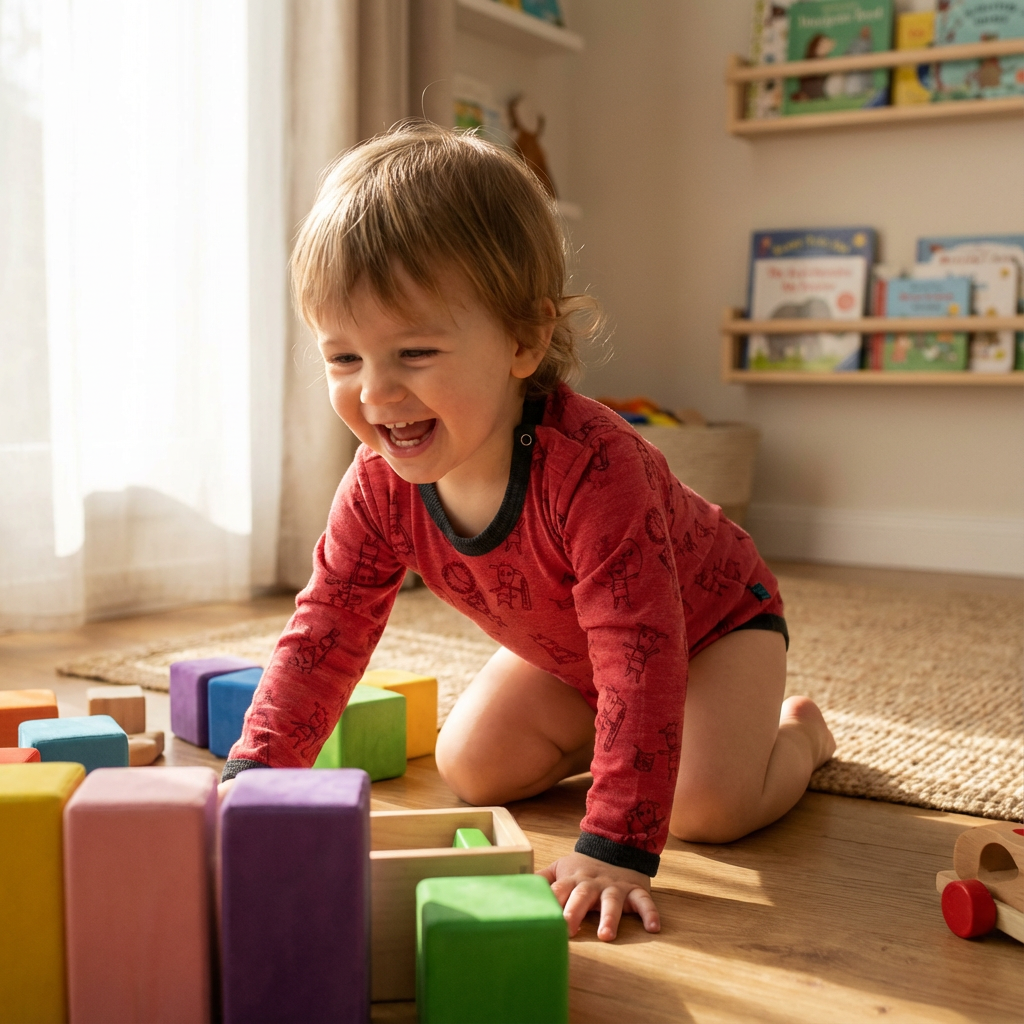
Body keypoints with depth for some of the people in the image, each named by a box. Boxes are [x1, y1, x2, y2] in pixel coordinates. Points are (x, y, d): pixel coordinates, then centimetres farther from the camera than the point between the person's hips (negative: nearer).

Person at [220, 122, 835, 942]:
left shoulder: (590, 465, -45)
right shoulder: (382, 485, -24)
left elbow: (641, 653, -46)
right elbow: (325, 632, -16)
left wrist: (616, 847, -47)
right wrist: (253, 781, -24)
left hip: (712, 618, -5)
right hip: (563, 651, 6)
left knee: (708, 805, -22)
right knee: (470, 769, -2)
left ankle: (795, 731, 12)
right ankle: (599, 735, 23)